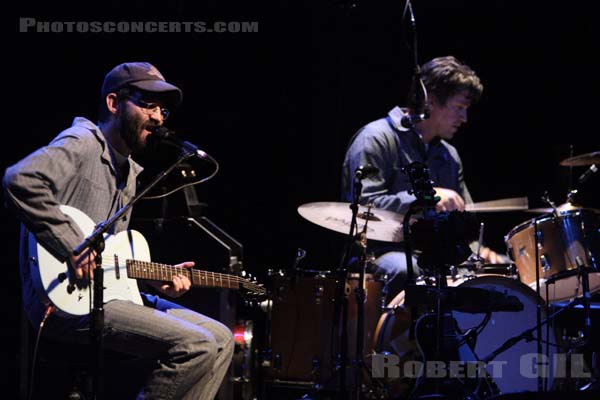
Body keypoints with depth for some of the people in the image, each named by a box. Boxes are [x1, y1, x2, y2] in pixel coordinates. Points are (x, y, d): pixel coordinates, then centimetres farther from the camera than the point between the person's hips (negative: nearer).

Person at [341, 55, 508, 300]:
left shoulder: (448, 156, 20)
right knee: (407, 272, -40)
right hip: (383, 252, -7)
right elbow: (365, 205, -18)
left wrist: (479, 249, 0)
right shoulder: (376, 139, -6)